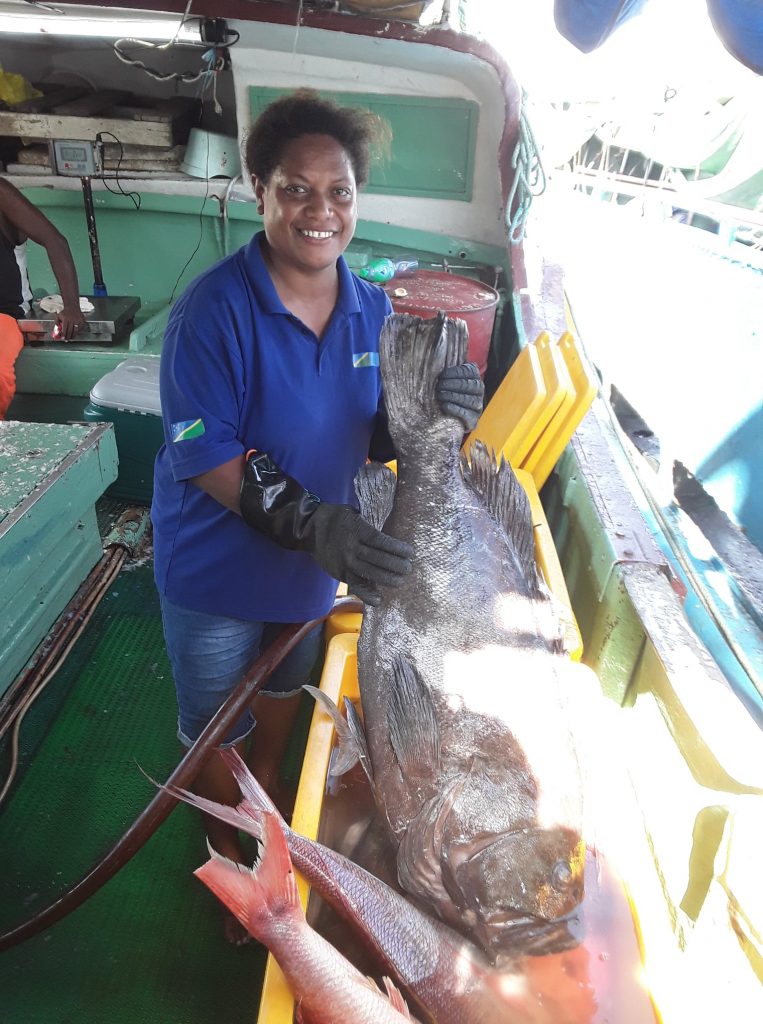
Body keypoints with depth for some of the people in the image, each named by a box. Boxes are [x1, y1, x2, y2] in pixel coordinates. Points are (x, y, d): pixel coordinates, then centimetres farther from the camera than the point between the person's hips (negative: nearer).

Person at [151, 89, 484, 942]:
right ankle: (223, 850, 49)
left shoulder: (371, 310, -6)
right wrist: (308, 523, -38)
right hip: (216, 572, -5)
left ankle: (265, 804, 60)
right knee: (216, 729, 17)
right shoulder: (216, 306, -23)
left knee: (283, 694, 29)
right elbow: (202, 452, -26)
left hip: (319, 564, 5)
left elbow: (373, 438, -4)